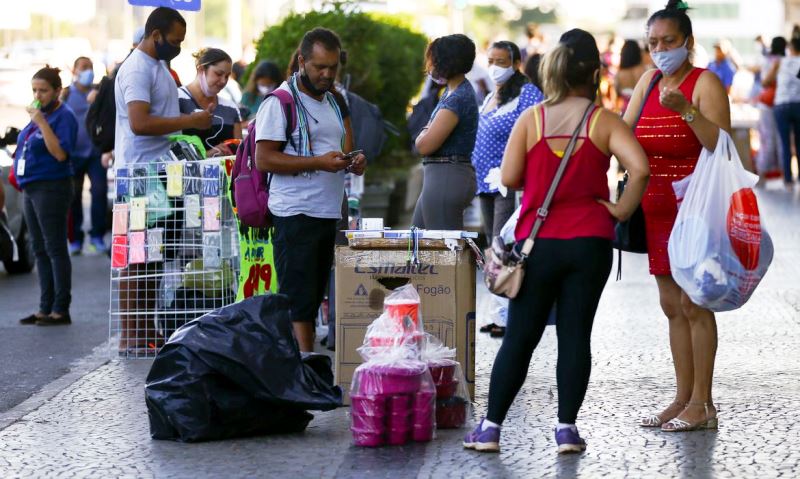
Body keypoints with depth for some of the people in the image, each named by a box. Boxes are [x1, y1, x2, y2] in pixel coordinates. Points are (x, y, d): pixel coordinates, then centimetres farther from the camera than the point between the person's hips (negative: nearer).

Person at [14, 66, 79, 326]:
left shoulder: (63, 116, -11)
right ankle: (45, 308, 16)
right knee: (40, 251, 11)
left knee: (55, 249, -7)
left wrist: (41, 122, -24)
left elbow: (60, 153, -23)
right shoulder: (38, 114, 14)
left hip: (51, 188, -9)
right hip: (31, 189, 9)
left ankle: (60, 310, -4)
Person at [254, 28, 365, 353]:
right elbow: (264, 159, -14)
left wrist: (354, 163, 4)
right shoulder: (280, 103, -7)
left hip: (329, 215, 8)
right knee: (298, 300, -10)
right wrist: (318, 162, -22)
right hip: (295, 214, -8)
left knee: (313, 298, 9)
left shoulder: (333, 101, 18)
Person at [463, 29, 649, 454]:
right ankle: (567, 427, 4)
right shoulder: (605, 122, -4)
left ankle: (490, 427, 7)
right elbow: (640, 168, -17)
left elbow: (509, 177, -6)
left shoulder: (531, 119, -2)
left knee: (519, 337, 7)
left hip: (538, 241, 1)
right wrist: (622, 209, -4)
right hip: (590, 242, -1)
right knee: (575, 334, 6)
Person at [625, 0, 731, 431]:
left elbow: (722, 145, -22)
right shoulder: (650, 80, 12)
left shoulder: (705, 83, -9)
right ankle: (683, 399, 15)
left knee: (693, 303, -6)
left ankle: (701, 404, -2)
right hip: (658, 209, 7)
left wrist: (685, 109, -31)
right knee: (672, 305, 9)